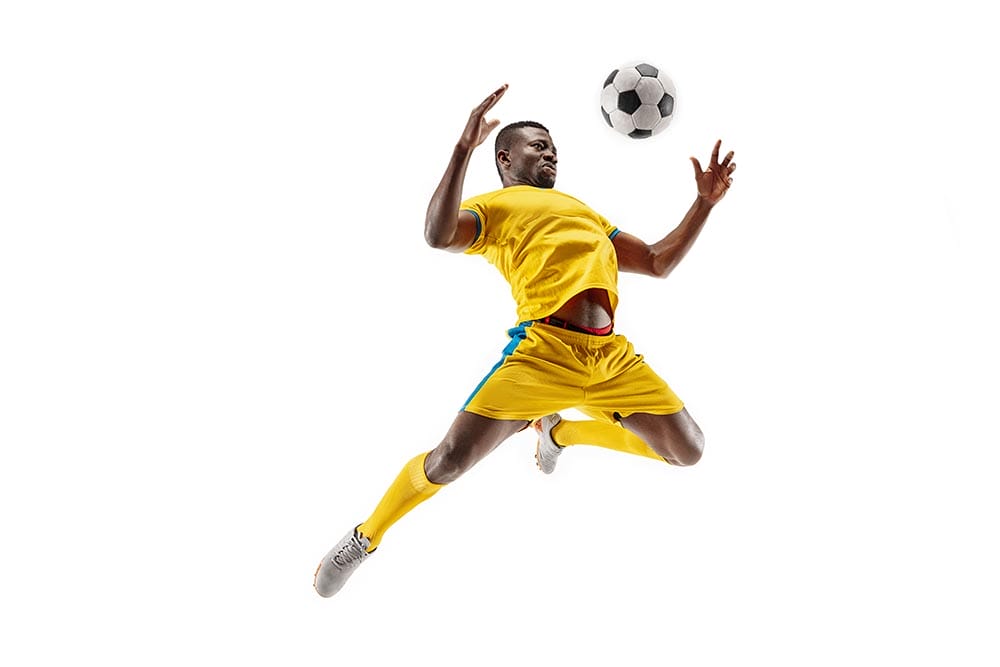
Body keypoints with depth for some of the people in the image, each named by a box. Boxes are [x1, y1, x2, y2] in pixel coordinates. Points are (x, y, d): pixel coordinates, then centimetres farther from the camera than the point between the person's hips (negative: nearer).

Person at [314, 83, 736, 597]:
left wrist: (706, 201, 26)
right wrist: (464, 148, -14)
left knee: (687, 451, 6)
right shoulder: (494, 207, 14)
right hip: (545, 349, -6)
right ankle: (365, 537, 15)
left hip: (615, 356, 6)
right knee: (454, 457, -14)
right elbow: (438, 235, -9)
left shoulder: (584, 210, 33)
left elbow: (659, 262, 33)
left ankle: (560, 433, 25)